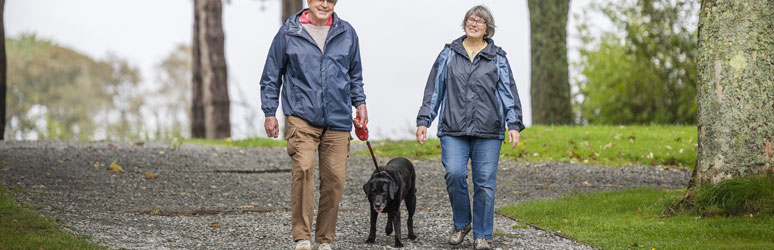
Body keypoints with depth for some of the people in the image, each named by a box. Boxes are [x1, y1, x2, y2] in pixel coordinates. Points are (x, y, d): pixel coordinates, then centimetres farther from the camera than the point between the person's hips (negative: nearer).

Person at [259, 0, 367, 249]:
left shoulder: (347, 33, 11)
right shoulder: (289, 32, 3)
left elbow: (355, 74, 25)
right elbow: (271, 76, 10)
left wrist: (360, 103, 14)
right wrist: (269, 113, 6)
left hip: (337, 119, 3)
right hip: (301, 116, -3)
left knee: (335, 178, 0)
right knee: (303, 168, -21)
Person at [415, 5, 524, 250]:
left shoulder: (497, 58, 9)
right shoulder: (449, 54, 11)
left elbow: (509, 92, 8)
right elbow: (434, 90, 12)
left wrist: (514, 124, -2)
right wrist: (423, 121, 6)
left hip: (487, 131, 0)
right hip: (454, 130, 0)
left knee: (485, 183, -3)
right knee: (454, 174, -16)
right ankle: (461, 224, 7)